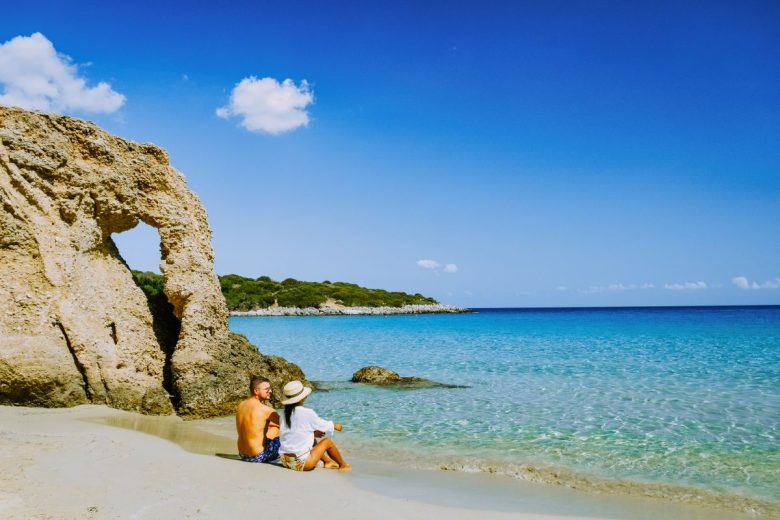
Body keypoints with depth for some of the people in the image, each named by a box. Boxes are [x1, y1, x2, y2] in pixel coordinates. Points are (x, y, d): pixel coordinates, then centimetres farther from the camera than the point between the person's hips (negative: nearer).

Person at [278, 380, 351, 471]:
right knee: (327, 442, 10)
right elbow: (323, 425, 1)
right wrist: (335, 425, 21)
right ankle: (343, 466, 29)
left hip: (285, 461, 7)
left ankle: (328, 461, 43)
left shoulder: (285, 414, 3)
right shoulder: (307, 413, -15)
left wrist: (313, 432, 22)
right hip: (301, 463, -7)